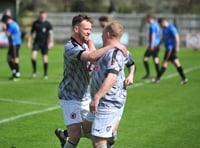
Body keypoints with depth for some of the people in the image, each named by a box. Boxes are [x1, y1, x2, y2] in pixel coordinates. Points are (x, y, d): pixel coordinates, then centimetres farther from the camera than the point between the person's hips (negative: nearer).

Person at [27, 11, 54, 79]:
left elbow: (51, 33, -13)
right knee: (33, 56, -17)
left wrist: (51, 42, -28)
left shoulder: (48, 24, -4)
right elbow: (31, 33, 12)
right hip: (37, 42, 1)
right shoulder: (35, 23, 3)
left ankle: (45, 74, 15)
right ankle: (34, 71, 2)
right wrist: (29, 41, 4)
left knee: (45, 59, 0)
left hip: (44, 43, -1)